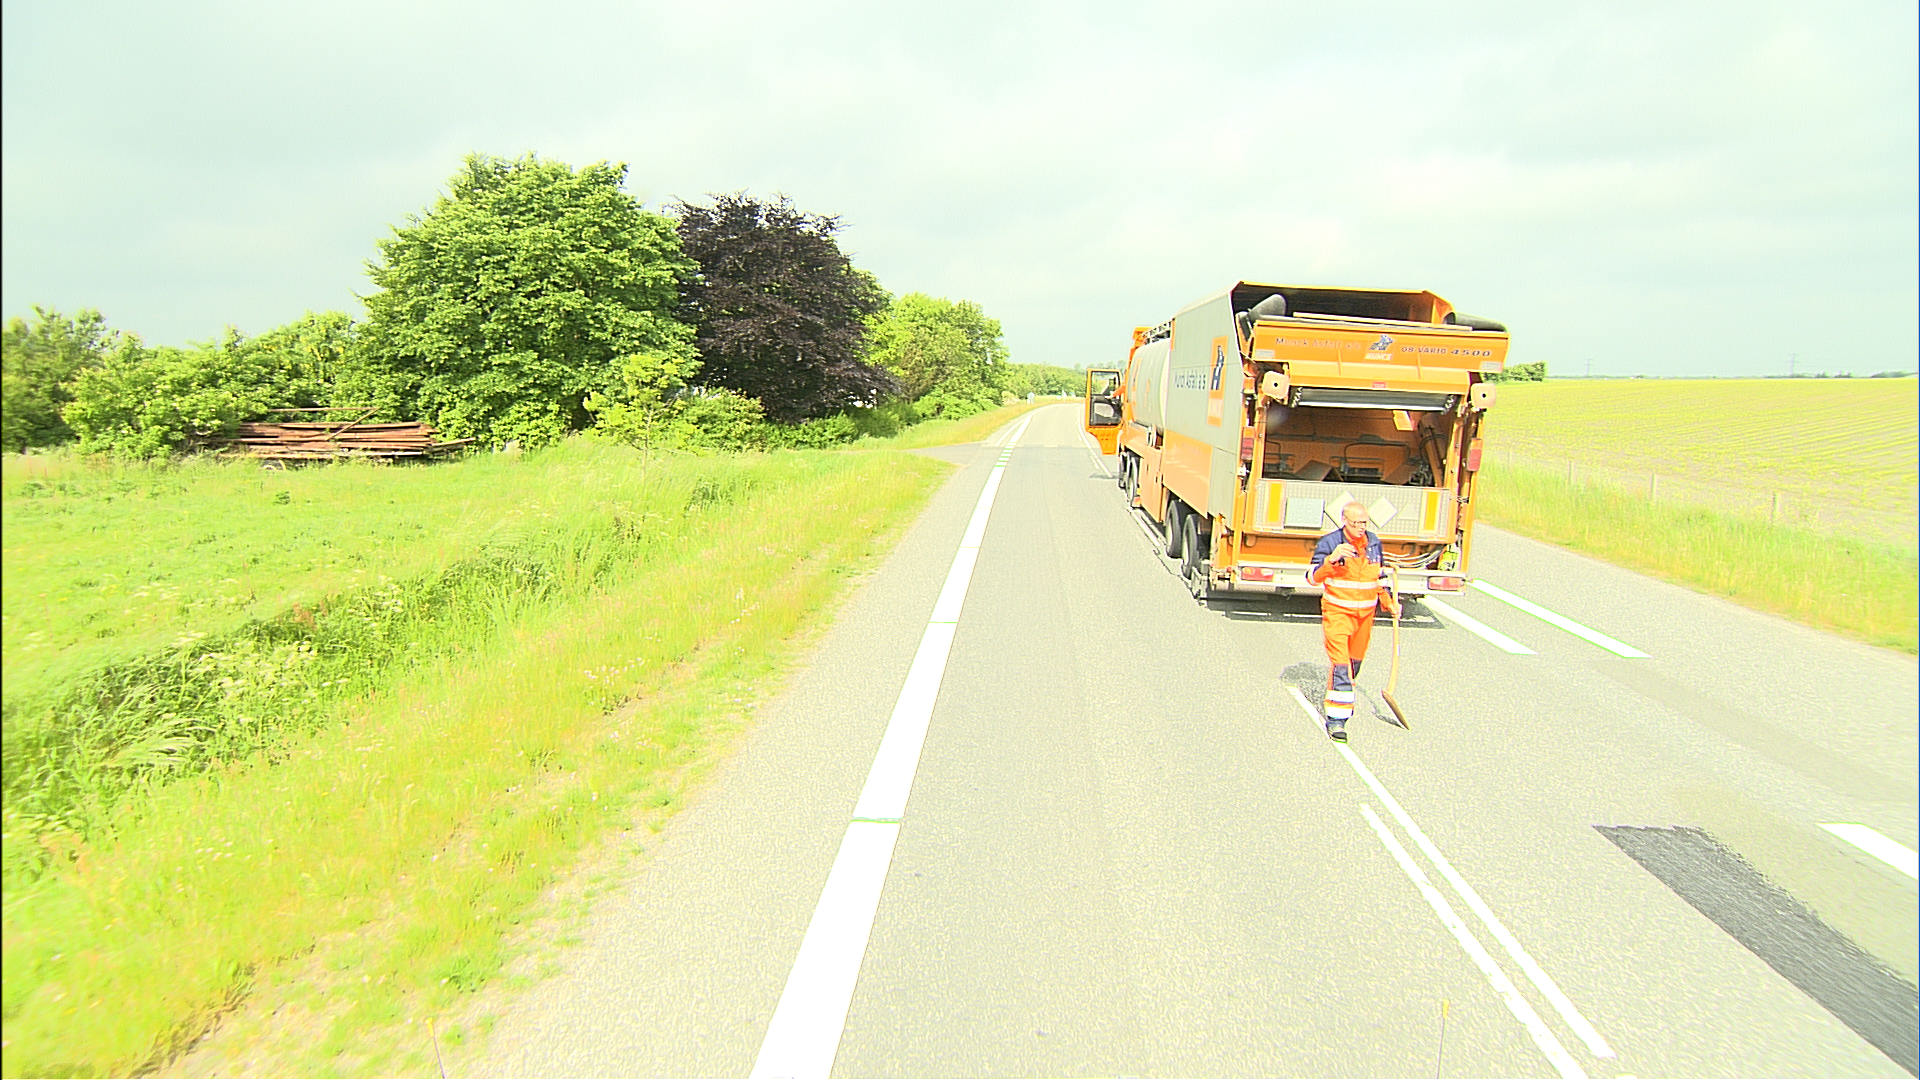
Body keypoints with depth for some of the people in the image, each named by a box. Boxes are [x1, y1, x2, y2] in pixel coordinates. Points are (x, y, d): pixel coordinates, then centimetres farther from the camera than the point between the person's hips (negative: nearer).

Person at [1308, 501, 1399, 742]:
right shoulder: (1329, 543, -13)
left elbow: (1379, 575, 20)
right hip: (1337, 611, -6)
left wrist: (1389, 601, 15)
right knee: (1340, 663, -13)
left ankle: (1343, 699, 44)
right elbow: (1313, 577, -21)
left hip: (1365, 613, 6)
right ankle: (1336, 718, -11)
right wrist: (1332, 559, -36)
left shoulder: (1374, 542, 5)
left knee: (1355, 659, 19)